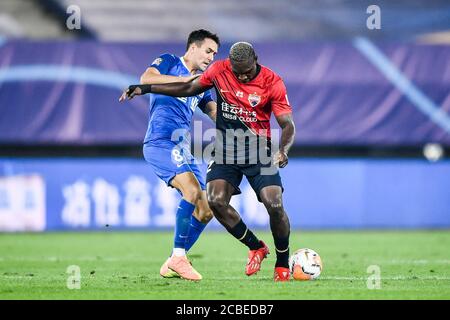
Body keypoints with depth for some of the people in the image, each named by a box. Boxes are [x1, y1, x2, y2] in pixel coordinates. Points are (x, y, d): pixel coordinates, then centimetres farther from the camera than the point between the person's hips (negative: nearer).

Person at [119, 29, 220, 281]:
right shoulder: (169, 62, 7)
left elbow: (217, 114, 17)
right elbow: (147, 78, -13)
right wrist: (185, 80, -13)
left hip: (182, 148, 8)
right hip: (161, 140, -8)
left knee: (206, 210, 2)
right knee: (192, 190, -28)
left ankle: (173, 265, 10)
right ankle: (178, 257, -25)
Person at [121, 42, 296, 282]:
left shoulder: (272, 82, -12)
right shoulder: (219, 70, -3)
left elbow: (287, 124, -13)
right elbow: (188, 89, 11)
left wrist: (282, 150, -34)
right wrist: (145, 88, 9)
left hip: (259, 152, -3)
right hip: (225, 150, 3)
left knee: (274, 205, -16)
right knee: (216, 201, -15)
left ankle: (282, 263, 6)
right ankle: (256, 248, 7)